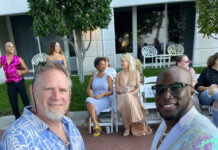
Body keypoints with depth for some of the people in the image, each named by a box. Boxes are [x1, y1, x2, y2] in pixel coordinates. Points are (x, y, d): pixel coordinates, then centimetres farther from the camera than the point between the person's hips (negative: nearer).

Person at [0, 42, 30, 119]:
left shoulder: (18, 59, -2)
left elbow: (26, 70, 0)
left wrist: (21, 71, -18)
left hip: (20, 82, -2)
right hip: (10, 84, 3)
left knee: (25, 99, 2)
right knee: (13, 103, 8)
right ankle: (17, 117, 26)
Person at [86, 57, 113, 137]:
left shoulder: (108, 77, 5)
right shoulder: (92, 78, 12)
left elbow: (111, 91, 1)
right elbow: (87, 90, 12)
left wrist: (102, 94, -16)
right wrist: (89, 91, -13)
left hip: (105, 100, -3)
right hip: (94, 99, 3)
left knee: (91, 105, -32)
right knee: (89, 102, -34)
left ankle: (96, 127, -16)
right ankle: (97, 126, -29)